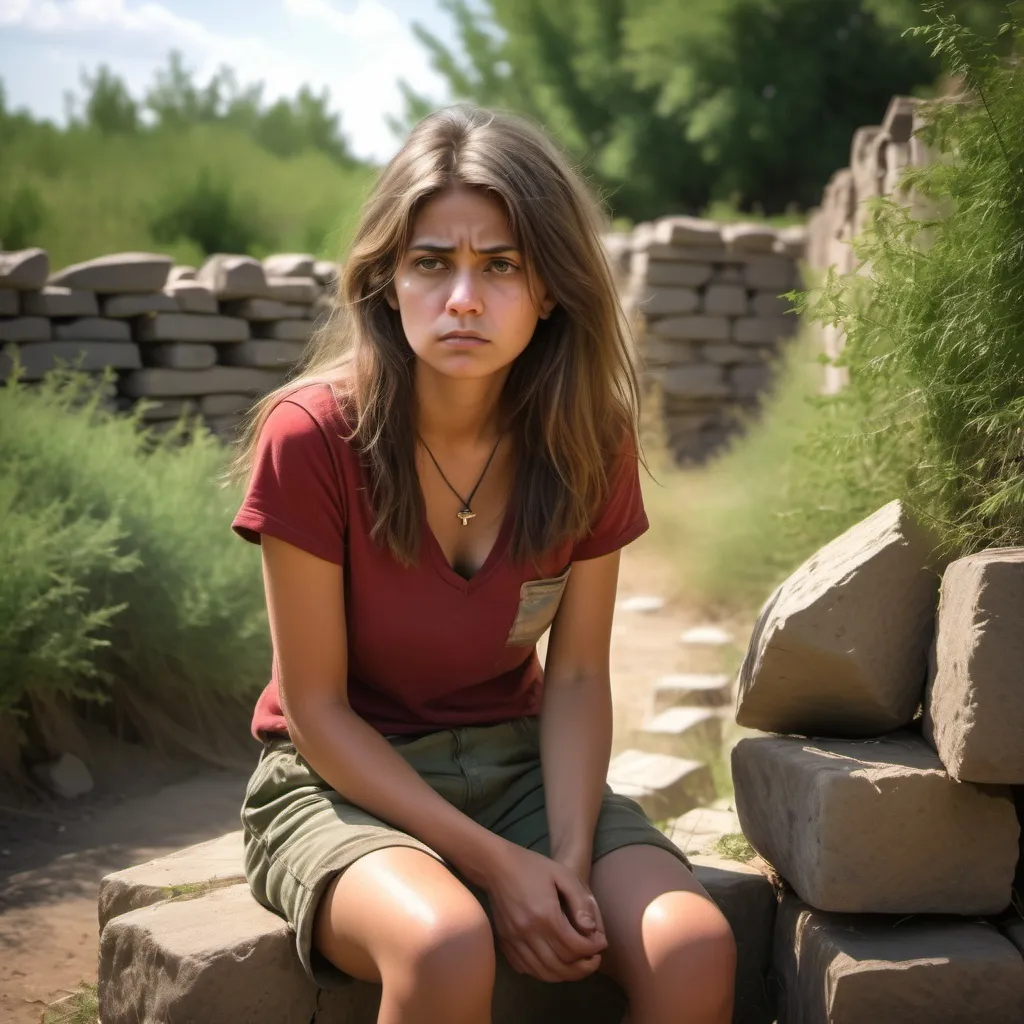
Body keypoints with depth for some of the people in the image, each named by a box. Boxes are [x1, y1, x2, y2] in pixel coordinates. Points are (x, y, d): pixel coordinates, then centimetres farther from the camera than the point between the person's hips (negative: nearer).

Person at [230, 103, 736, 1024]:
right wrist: (491, 861, -20)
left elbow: (575, 678, -2)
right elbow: (316, 709, -13)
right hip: (344, 779, -3)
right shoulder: (312, 436, -18)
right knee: (448, 945, -36)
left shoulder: (588, 445, -7)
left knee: (695, 948, -25)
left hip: (518, 767, 3)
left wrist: (569, 856, -19)